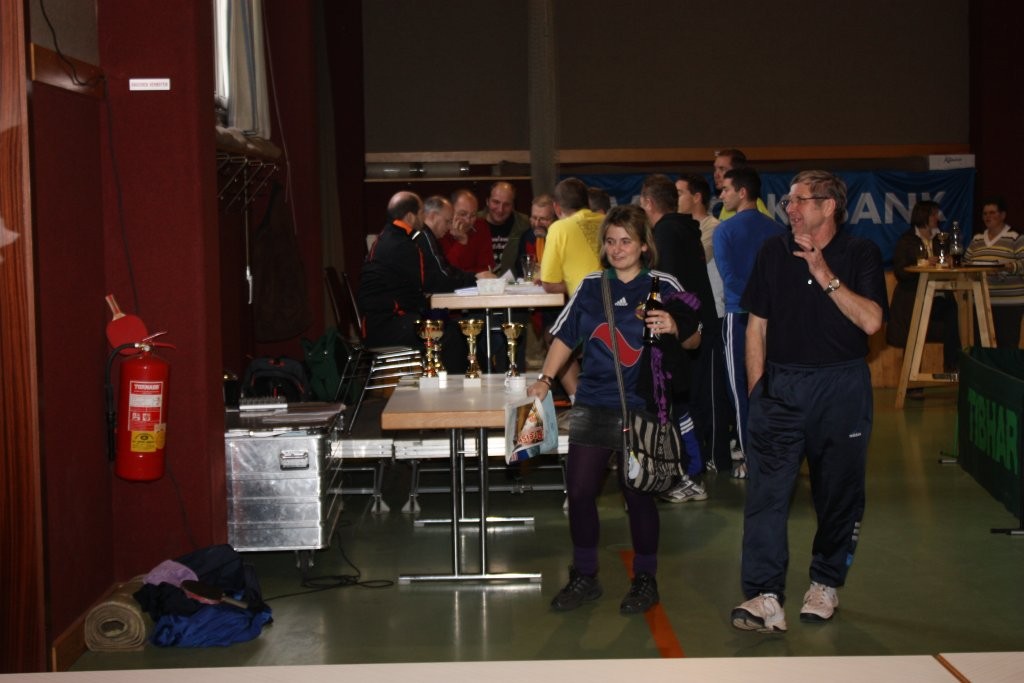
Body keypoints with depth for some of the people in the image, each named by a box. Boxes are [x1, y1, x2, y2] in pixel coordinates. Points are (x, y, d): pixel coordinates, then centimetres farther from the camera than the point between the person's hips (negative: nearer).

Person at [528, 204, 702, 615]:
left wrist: (674, 328, -20)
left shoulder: (662, 286, -2)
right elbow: (566, 337, 13)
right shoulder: (591, 286, 8)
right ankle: (584, 576, 19)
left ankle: (645, 580, 20)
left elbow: (694, 340, 1)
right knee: (579, 491, 3)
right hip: (593, 406, 4)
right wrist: (545, 379, 3)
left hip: (640, 408, -3)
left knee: (638, 494, 4)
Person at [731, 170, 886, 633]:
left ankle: (825, 584, 25)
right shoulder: (773, 253, 6)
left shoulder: (861, 255, 0)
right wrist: (757, 388, 3)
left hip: (841, 386, -1)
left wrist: (824, 274, -18)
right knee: (766, 491, -9)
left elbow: (871, 322, -13)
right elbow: (757, 325, 9)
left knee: (838, 493, 8)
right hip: (781, 385, 1)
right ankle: (765, 598, -11)